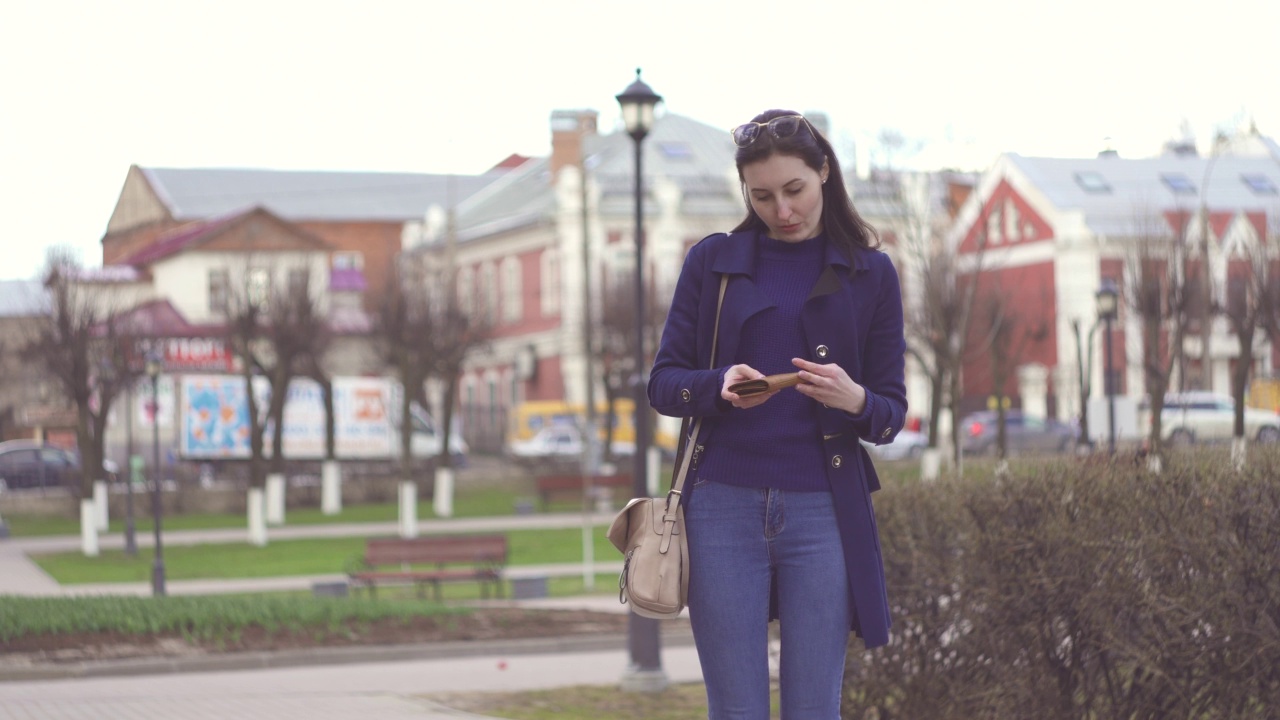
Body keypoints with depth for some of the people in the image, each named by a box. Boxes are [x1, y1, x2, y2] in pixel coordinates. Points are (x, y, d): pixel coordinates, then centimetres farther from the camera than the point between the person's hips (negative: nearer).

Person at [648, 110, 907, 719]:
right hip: (723, 507, 0)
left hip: (822, 513, 0)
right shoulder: (712, 261, 9)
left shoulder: (869, 272, 8)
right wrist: (719, 387, -15)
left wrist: (855, 400, -17)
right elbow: (662, 382, 6)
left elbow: (893, 411, 6)